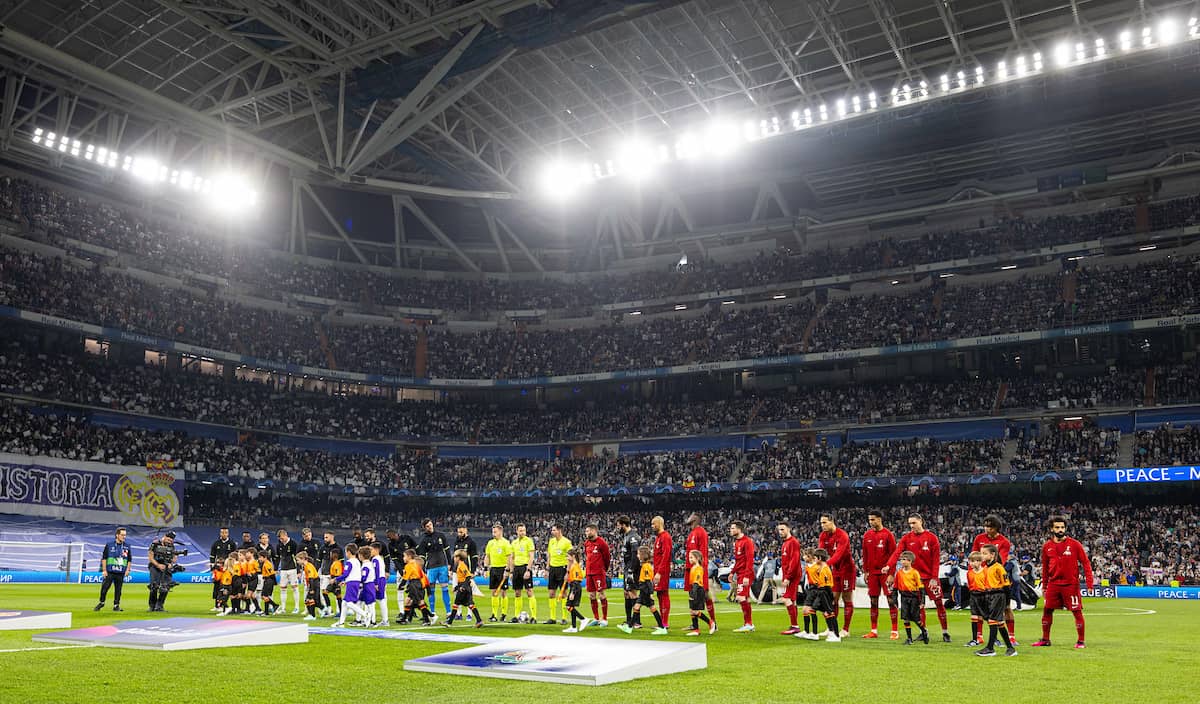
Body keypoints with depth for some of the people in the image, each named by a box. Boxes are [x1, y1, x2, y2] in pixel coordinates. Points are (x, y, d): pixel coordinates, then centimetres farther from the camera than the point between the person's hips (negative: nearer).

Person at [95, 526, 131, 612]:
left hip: (121, 573, 2)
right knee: (104, 588, -3)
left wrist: (127, 570, 4)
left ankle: (116, 605, 13)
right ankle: (101, 603, 16)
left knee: (118, 589, 4)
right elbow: (104, 558, 2)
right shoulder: (109, 545, 2)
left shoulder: (127, 547, 10)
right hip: (109, 572, -2)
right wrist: (104, 570, -4)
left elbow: (129, 560, 15)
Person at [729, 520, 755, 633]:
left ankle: (748, 624, -5)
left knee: (742, 598, -12)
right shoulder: (736, 542, 17)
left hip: (745, 574, -9)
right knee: (744, 600, 10)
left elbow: (750, 560, -18)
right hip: (739, 574, 9)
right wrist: (732, 572, 18)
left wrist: (747, 576, -23)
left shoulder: (747, 541, -12)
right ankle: (748, 624, 16)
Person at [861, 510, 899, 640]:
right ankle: (874, 630, 14)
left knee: (891, 600, -3)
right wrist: (865, 571, 10)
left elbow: (893, 554, -6)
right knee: (873, 601, 7)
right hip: (872, 573, 5)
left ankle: (895, 631, 3)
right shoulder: (867, 535, 10)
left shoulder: (888, 534, -5)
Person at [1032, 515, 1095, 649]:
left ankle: (1080, 641, 13)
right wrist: (1044, 586, 16)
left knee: (1077, 611, -1)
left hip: (1071, 584, -4)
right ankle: (1045, 640, 19)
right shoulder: (1047, 546, 5)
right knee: (1047, 610, 6)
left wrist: (1090, 582, -11)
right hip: (1053, 584, 4)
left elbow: (1085, 563, -3)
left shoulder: (1074, 544, -4)